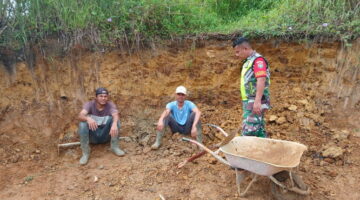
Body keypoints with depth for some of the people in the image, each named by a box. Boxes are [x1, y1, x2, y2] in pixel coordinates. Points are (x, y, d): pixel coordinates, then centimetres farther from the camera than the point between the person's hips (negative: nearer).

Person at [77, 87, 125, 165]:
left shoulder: (110, 105, -12)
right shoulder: (89, 104, -12)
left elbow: (116, 115, -33)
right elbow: (80, 116, -30)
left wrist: (114, 124, -56)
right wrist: (88, 118, -54)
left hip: (105, 135, 0)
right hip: (92, 136, 0)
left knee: (114, 118, -24)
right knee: (83, 124, -29)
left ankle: (115, 147, -14)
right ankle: (85, 153, -15)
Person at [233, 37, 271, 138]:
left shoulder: (258, 59, -10)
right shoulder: (248, 61, 19)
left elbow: (261, 80, -21)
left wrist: (257, 101, -29)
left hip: (255, 102, -10)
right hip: (249, 101, 10)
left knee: (248, 131, -11)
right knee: (259, 130, 14)